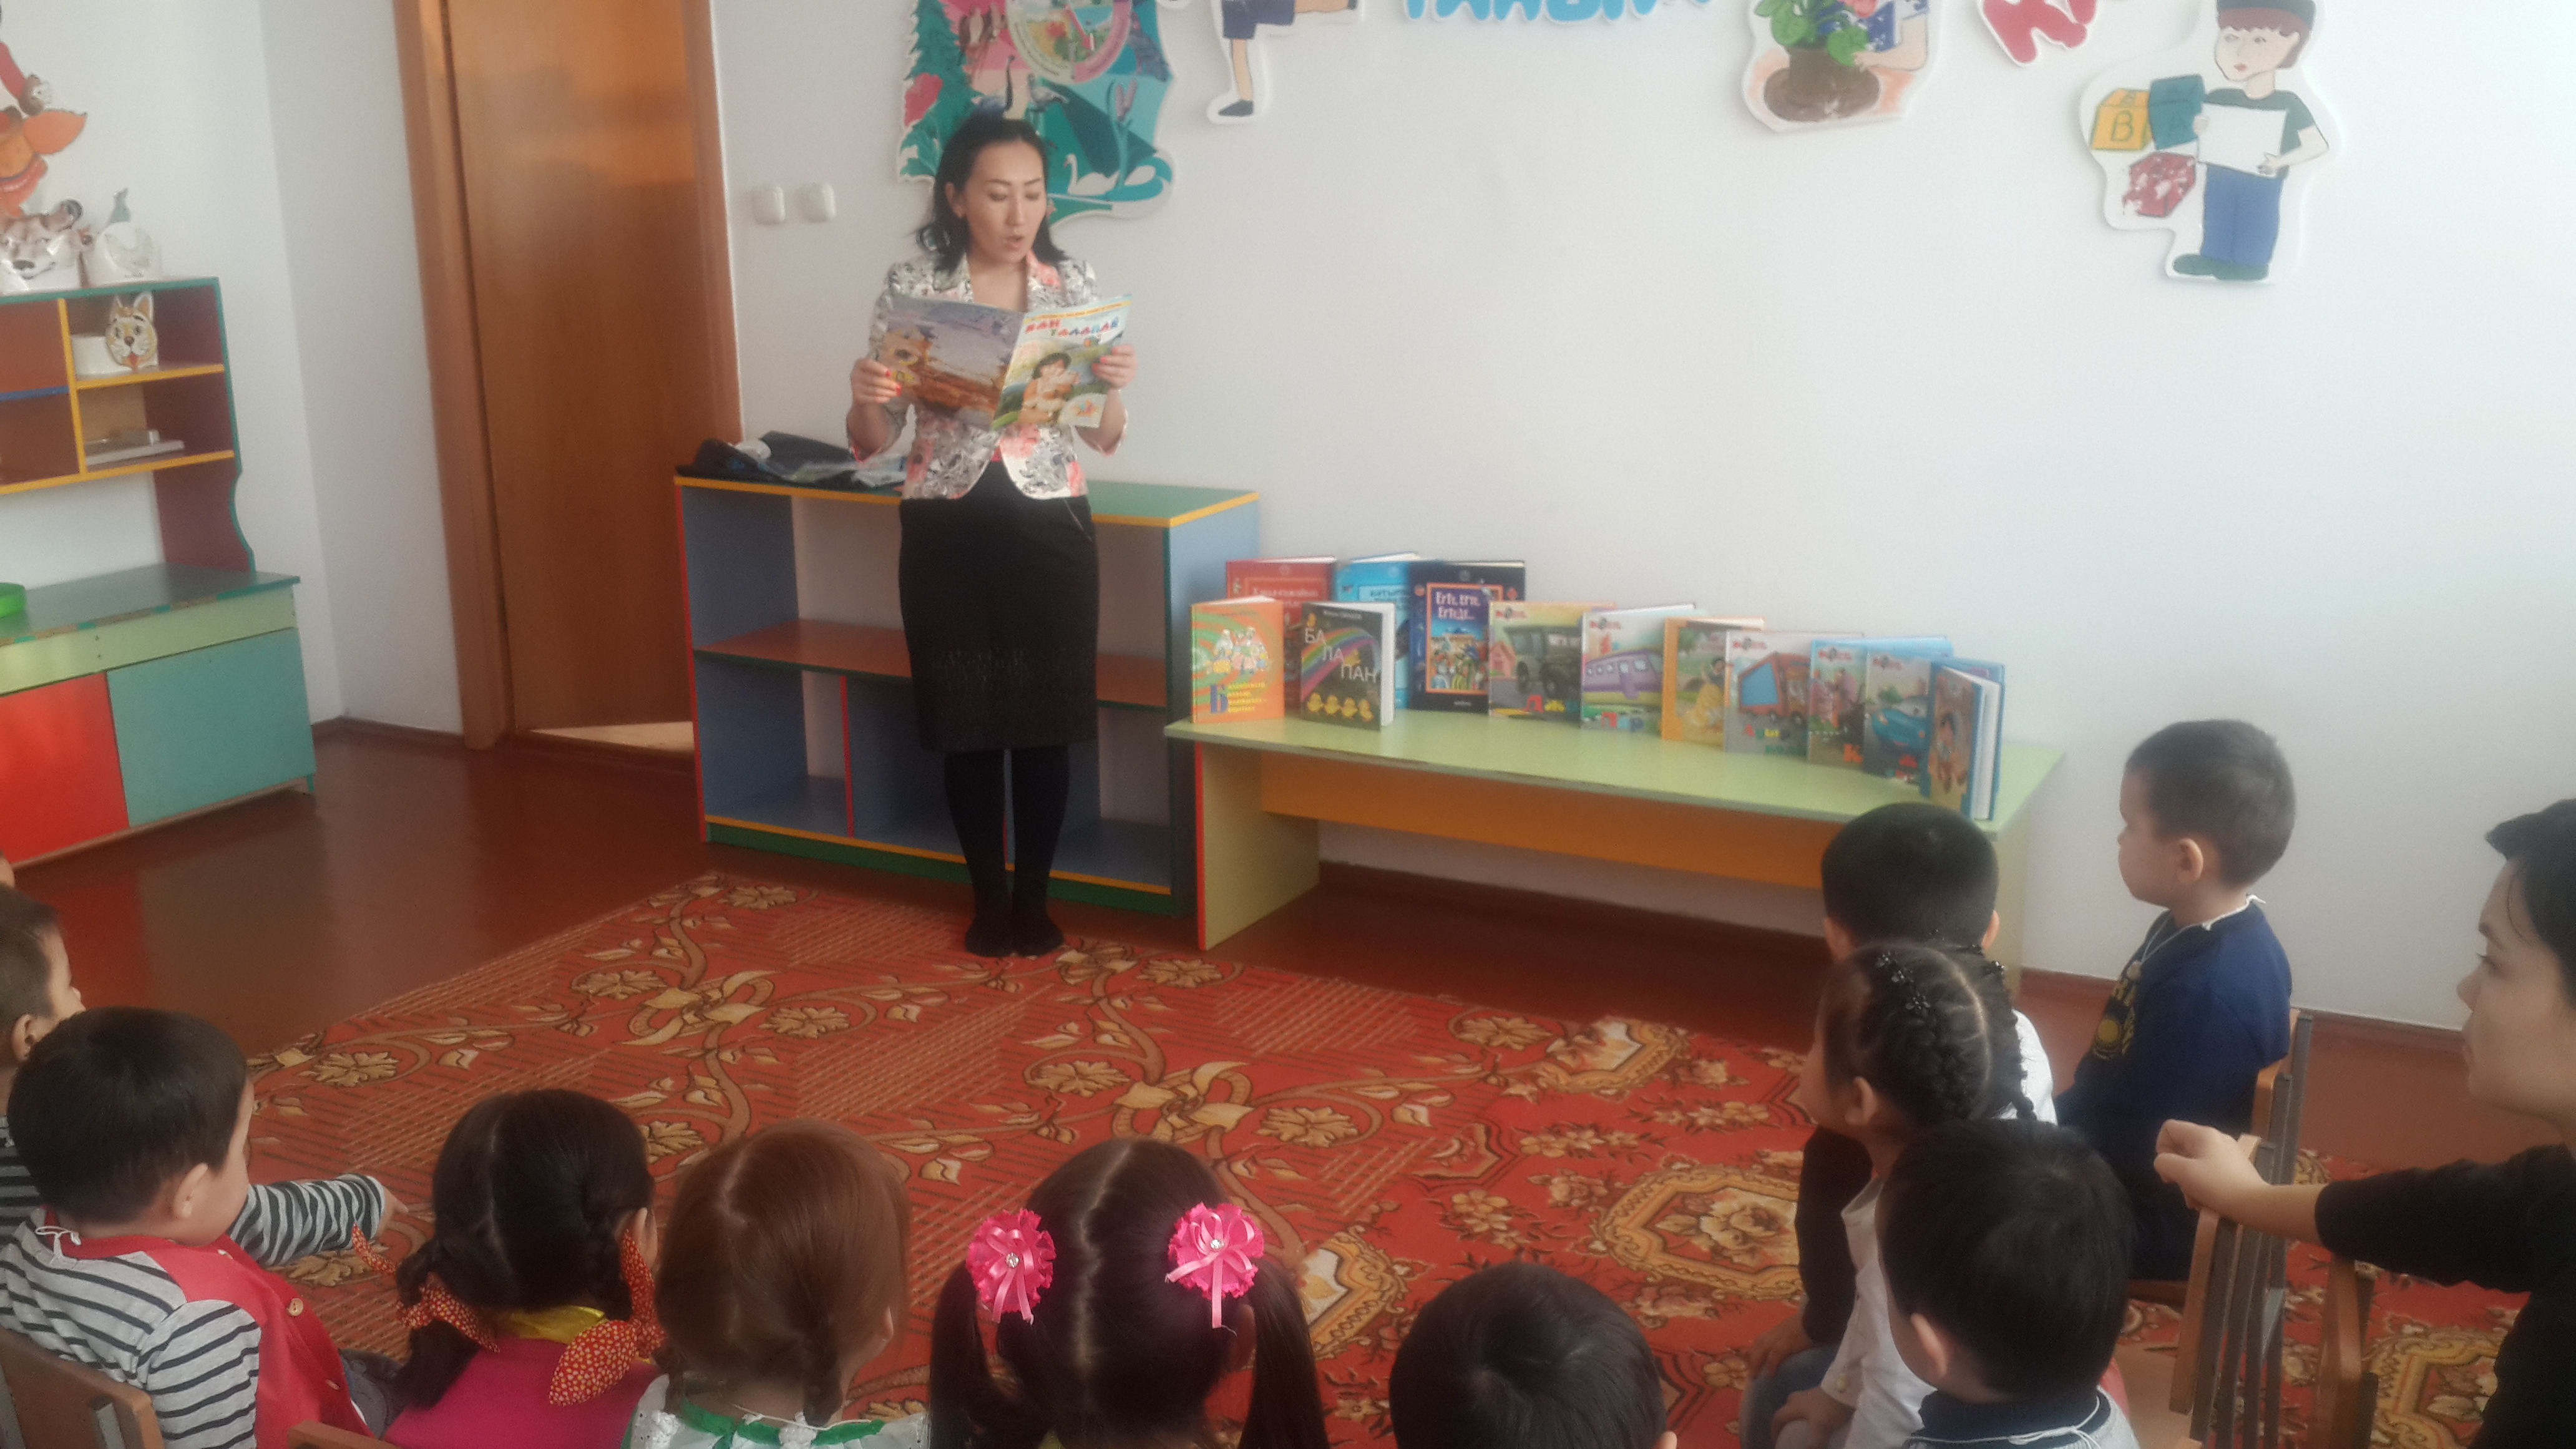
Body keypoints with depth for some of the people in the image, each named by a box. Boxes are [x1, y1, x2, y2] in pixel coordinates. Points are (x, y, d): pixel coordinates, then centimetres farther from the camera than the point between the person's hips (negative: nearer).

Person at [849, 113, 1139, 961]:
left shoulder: (1075, 287, 0)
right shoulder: (912, 289, -4)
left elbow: (1106, 439, 2)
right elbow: (872, 444, -2)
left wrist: (1114, 387, -19)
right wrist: (865, 400, -23)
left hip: (1050, 528, 1)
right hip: (947, 531, -1)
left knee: (1047, 720, 6)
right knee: (967, 721, 7)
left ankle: (1033, 895, 22)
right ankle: (987, 897, 24)